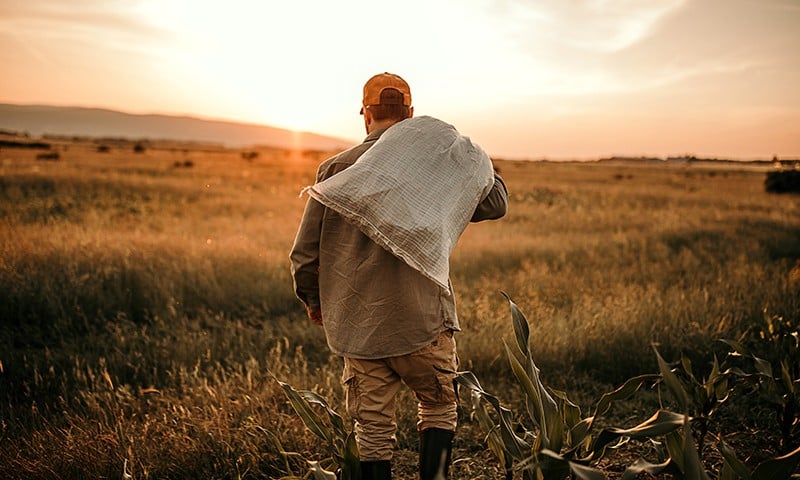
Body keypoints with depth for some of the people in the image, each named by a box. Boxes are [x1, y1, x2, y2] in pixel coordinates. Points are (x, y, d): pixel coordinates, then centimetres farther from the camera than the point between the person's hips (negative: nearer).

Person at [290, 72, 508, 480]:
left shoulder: (335, 169, 0)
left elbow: (305, 251, 2)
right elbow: (496, 204, 4)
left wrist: (312, 299, 19)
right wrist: (475, 160, 16)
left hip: (357, 321, 2)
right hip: (422, 317, -1)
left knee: (373, 427, 11)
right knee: (439, 409, 19)